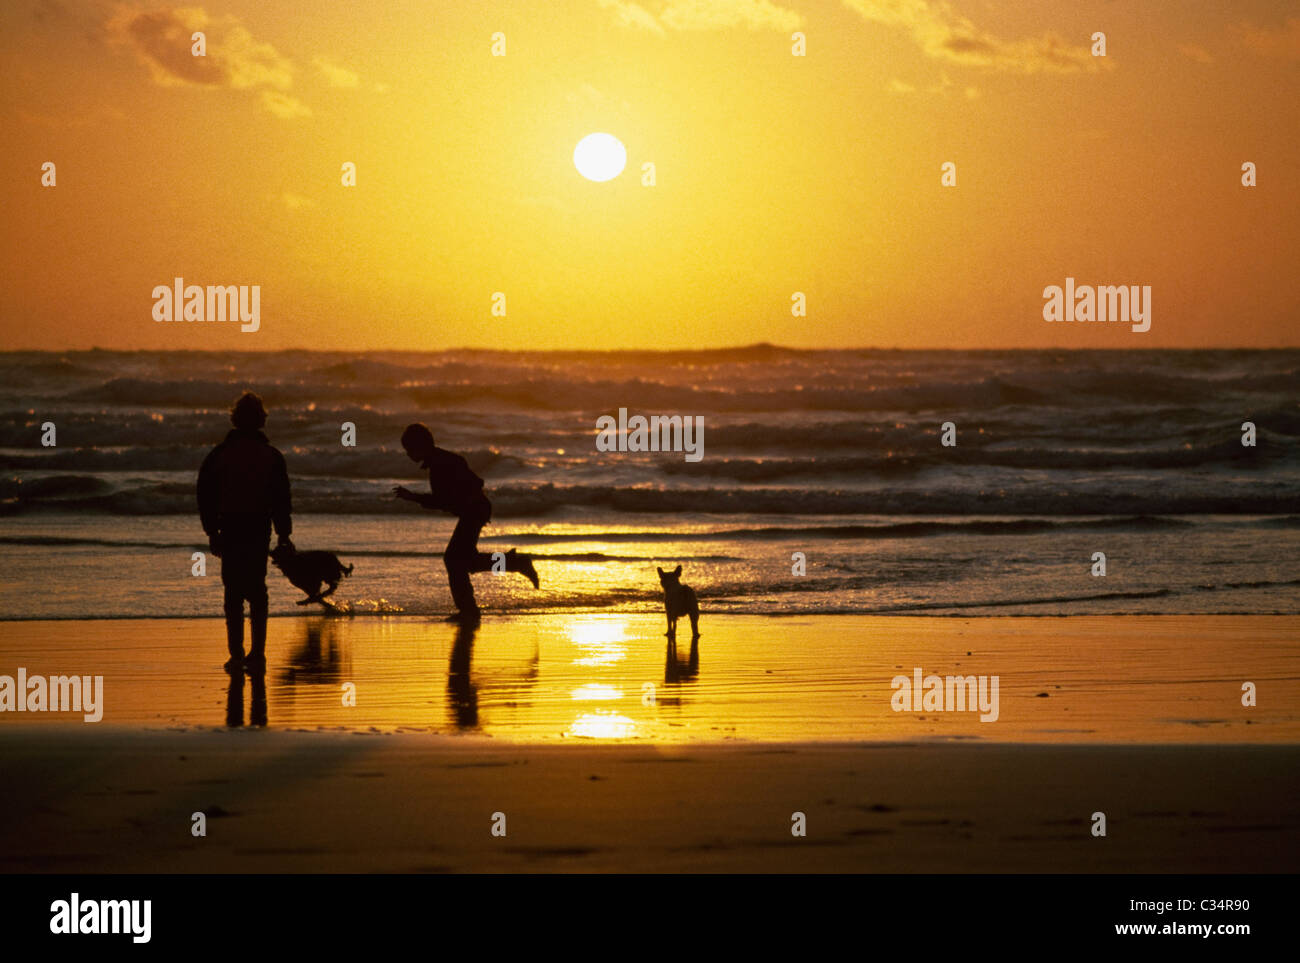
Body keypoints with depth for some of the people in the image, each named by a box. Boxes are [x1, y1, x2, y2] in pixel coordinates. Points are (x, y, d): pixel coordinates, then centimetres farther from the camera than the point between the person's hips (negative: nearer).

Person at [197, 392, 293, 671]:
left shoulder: (218, 454, -1)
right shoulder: (272, 456, 0)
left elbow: (206, 496, 1)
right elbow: (281, 499, 1)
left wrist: (211, 531, 8)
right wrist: (283, 533, 7)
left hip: (230, 528, -1)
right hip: (260, 530, 1)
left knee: (233, 593, 4)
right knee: (257, 590, 9)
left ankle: (236, 655, -3)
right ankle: (257, 654, 3)